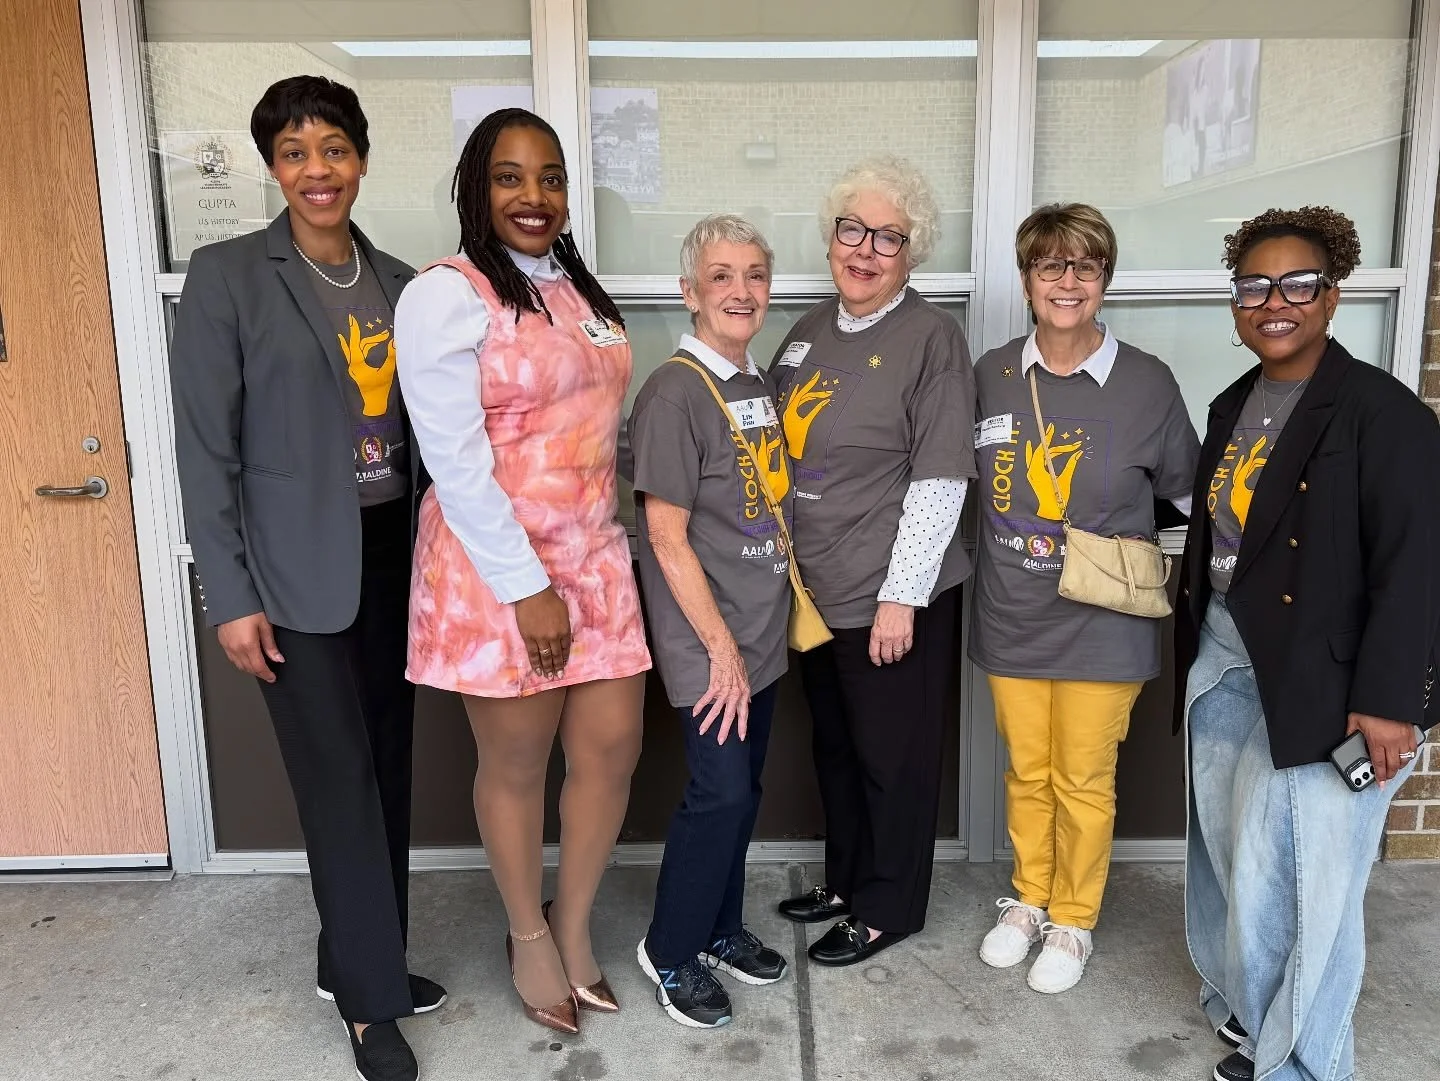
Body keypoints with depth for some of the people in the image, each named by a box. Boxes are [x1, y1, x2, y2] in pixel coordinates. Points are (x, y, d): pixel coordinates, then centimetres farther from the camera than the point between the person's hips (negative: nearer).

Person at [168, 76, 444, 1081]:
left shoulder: (399, 281, 8)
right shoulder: (226, 275, -6)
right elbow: (206, 450, -8)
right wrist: (230, 597, -11)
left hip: (394, 556, 5)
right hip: (298, 570, -5)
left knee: (387, 771, 13)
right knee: (340, 784, 2)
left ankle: (360, 959, 33)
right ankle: (372, 997, 20)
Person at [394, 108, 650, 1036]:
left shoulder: (579, 289, 12)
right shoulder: (447, 295, -11)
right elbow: (455, 463, -16)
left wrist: (586, 562, 14)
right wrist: (527, 588, -17)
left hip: (595, 560, 7)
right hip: (496, 570, -6)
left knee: (613, 749, 9)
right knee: (516, 765, 9)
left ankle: (574, 928, 31)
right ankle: (529, 936, 33)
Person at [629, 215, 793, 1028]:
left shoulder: (762, 386, 9)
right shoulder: (675, 392, -14)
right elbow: (667, 537, -16)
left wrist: (754, 638, 10)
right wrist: (721, 647, -15)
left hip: (763, 630, 7)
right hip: (707, 639, -7)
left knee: (745, 787, 15)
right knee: (720, 791, -4)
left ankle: (721, 927, 34)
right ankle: (670, 951, 18)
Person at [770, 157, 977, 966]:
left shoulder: (932, 337, -10)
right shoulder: (811, 331, 10)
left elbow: (940, 479, -15)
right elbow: (780, 451, 17)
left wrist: (900, 596, -16)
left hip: (893, 595, -6)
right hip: (818, 589, 7)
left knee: (893, 757, 9)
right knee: (836, 746, 20)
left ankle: (888, 908, 28)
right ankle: (845, 880, 39)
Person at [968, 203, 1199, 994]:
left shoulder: (1147, 383, -8)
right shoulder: (992, 374, -1)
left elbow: (1191, 491, 4)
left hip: (1100, 625, -2)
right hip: (1011, 617, 3)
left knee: (1083, 781, 11)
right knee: (1026, 772, 17)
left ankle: (1073, 922, 32)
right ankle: (1029, 900, 39)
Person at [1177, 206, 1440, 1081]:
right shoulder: (1233, 407, 11)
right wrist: (1195, 645, 14)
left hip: (1323, 680, -7)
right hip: (1224, 663, 7)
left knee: (1309, 875, 1)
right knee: (1229, 853, 15)